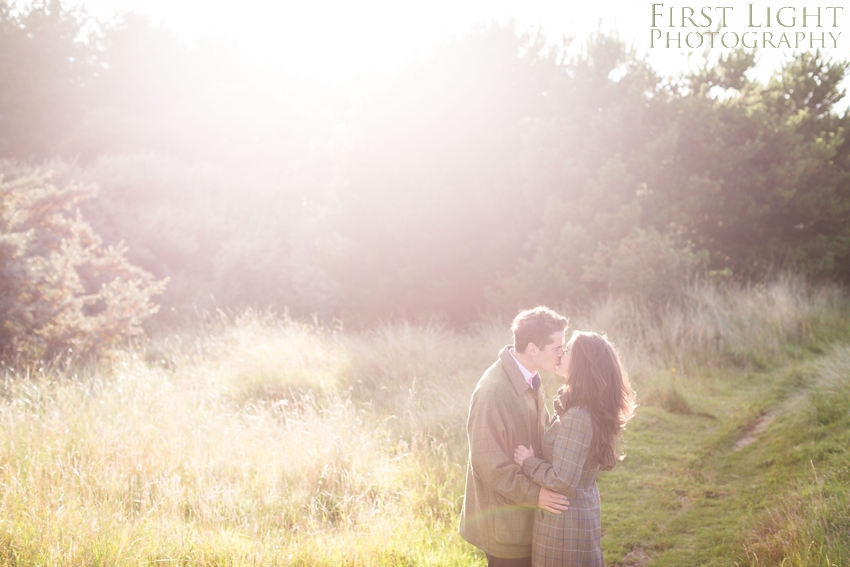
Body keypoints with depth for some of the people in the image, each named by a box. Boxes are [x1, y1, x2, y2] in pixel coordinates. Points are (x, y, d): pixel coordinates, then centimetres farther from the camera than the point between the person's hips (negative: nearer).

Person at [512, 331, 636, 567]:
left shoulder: (577, 417, -26)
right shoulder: (594, 410, 3)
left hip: (564, 522, -9)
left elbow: (563, 480, -26)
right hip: (585, 513, 9)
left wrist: (528, 463, -13)